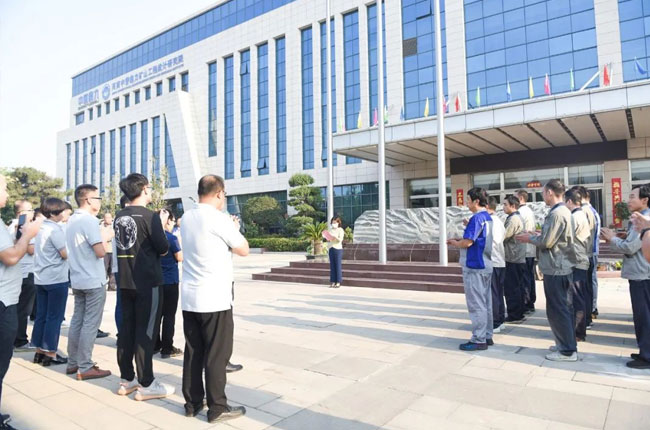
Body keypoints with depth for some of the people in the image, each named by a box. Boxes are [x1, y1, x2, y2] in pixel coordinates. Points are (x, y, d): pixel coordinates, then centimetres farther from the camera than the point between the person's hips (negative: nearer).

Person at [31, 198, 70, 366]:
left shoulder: (40, 228, 11)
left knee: (41, 315, 13)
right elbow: (65, 254, -19)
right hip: (56, 279, -8)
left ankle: (39, 351, 20)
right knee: (54, 317, -1)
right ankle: (50, 354, 5)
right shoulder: (55, 229, -16)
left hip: (40, 278, 9)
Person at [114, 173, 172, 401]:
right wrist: (162, 225, 2)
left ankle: (126, 380, 22)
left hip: (125, 281, 7)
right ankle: (146, 385, 7)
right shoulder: (150, 216, -15)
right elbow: (163, 248, -12)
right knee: (145, 331, -1)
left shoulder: (119, 216, 8)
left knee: (126, 328, 12)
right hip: (147, 282, -7)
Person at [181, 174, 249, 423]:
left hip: (189, 298, 7)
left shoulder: (187, 218, 9)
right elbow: (244, 250, -5)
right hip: (215, 299, -7)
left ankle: (192, 403, 24)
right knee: (217, 355, 2)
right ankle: (217, 408, 12)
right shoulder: (220, 219, -14)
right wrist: (235, 228, 10)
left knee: (192, 352, 14)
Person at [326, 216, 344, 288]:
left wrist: (335, 237, -29)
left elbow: (340, 239, -11)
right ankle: (333, 282, 7)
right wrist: (328, 239, -5)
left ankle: (338, 282, -2)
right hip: (331, 248, 5)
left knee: (338, 265, -4)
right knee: (332, 266, 4)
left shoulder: (340, 230, 0)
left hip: (338, 248, -5)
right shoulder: (331, 230, 15)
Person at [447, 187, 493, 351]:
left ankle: (479, 340, 4)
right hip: (485, 265, 10)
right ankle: (487, 336, 22)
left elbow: (467, 242, -21)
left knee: (476, 305, -3)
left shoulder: (477, 218, -18)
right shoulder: (487, 217, 12)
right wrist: (460, 240, 11)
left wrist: (454, 243, -2)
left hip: (474, 267, -10)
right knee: (486, 303, 14)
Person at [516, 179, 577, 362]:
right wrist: (537, 235, 10)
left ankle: (567, 351, 5)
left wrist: (530, 238, -4)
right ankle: (567, 343, 27)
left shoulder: (556, 213, -19)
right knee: (564, 307, 17)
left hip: (556, 268, -10)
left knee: (557, 310, -2)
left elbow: (546, 242, -20)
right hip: (563, 266, 10)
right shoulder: (563, 210, 13)